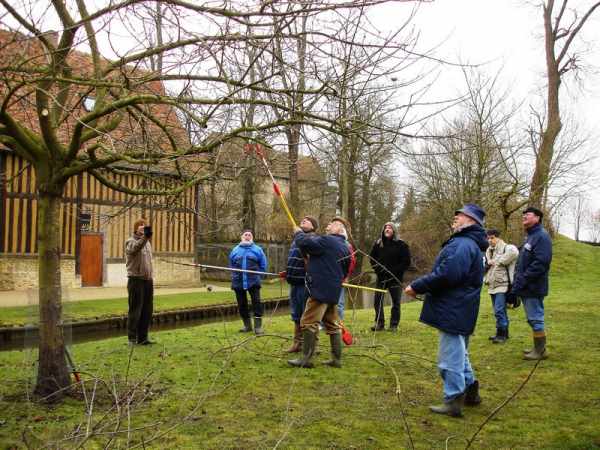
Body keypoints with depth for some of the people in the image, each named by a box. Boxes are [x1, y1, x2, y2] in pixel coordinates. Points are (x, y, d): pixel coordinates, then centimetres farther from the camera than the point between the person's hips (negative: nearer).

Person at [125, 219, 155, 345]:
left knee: (147, 310, 8)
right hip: (136, 279, -7)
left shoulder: (147, 242, 18)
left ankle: (143, 337, 16)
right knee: (135, 310, -2)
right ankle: (132, 338, 5)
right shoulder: (131, 242, -5)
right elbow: (135, 248, -30)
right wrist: (144, 237, -46)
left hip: (148, 280, 7)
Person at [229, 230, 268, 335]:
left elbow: (263, 265, 5)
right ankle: (247, 325, 21)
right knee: (242, 304, 9)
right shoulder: (235, 250, 8)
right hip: (238, 282, 3)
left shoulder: (257, 250, 2)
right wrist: (235, 275, 9)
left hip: (253, 282, -3)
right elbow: (231, 265, 18)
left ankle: (258, 326, -5)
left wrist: (256, 275, 0)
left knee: (256, 302, -8)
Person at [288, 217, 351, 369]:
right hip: (333, 292, 9)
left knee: (309, 323, -3)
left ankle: (306, 358, -2)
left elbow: (304, 242, -16)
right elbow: (345, 272, 23)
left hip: (320, 290, -9)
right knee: (332, 324, 13)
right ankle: (337, 358, 14)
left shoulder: (327, 241, -13)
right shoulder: (345, 248, 14)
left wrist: (299, 233, 4)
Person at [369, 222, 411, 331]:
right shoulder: (378, 244, 5)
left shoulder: (401, 244, -4)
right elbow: (372, 259, 13)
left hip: (395, 278, -3)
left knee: (396, 302, 3)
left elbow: (406, 262, -5)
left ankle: (394, 325, 13)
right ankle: (379, 323, 9)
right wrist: (377, 269, -4)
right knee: (377, 300, 0)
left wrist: (395, 271, -14)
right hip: (381, 277, 3)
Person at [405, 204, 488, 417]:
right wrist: (421, 286, 10)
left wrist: (417, 286, -20)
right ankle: (470, 391, 33)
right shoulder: (470, 243, 17)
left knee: (451, 358, -1)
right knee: (459, 355, 23)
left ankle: (453, 401, 7)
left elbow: (446, 274, -30)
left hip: (453, 311, -11)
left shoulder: (462, 245, -20)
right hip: (459, 311, 11)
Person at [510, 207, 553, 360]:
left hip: (533, 288, -10)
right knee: (533, 319, 15)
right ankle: (538, 348, 24)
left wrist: (522, 280, -22)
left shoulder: (541, 236, -14)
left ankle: (540, 351, 5)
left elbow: (540, 263, -24)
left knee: (535, 319, -3)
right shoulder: (530, 237, 18)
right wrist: (517, 281, 13)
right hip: (526, 289, 10)